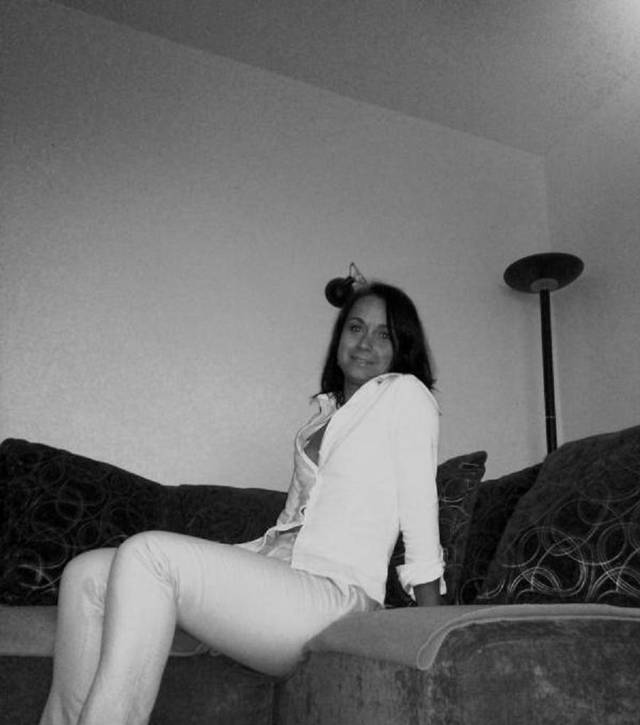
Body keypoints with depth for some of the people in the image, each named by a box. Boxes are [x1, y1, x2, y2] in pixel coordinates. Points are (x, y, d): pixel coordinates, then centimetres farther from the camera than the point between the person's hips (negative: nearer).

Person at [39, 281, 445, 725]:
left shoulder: (404, 393, 1)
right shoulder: (327, 410, 23)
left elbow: (420, 516, -5)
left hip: (336, 594, -8)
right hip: (271, 567, 8)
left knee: (148, 554, -26)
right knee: (88, 573, -6)